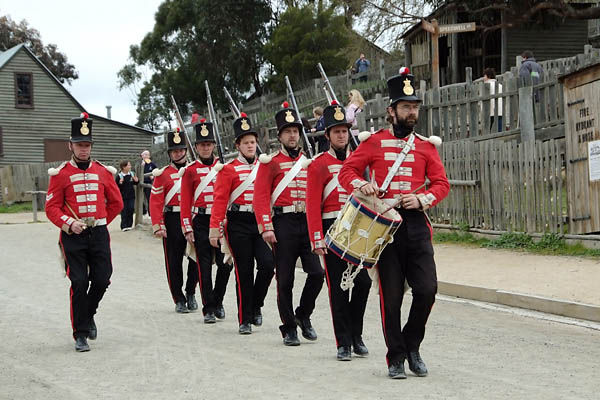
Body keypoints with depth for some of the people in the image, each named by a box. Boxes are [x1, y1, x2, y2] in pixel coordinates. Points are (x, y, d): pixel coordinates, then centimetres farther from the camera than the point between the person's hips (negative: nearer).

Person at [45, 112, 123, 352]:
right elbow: (52, 207, -2)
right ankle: (80, 335, 2)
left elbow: (116, 203, 17)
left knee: (102, 280, 0)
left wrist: (100, 222, 11)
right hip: (73, 236, -3)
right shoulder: (60, 174, 0)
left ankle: (88, 315, 30)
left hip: (99, 234, 3)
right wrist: (69, 223, -17)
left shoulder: (103, 172, 8)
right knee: (79, 283, -6)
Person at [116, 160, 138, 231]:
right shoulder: (119, 176, -9)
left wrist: (136, 181, -4)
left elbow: (134, 183, 17)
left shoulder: (132, 174, 3)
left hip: (131, 196, 4)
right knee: (124, 212, -1)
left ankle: (129, 225, 13)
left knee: (131, 210, 2)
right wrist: (120, 183, -26)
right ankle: (124, 226, 4)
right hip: (123, 197, -4)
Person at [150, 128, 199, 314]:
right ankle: (179, 300, 10)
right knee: (174, 262, 1)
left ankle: (190, 293, 20)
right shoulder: (163, 174, 4)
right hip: (172, 221, -1)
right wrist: (157, 226, -10)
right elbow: (155, 202, -1)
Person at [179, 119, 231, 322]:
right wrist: (187, 228, -5)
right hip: (201, 222, -1)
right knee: (204, 266, -1)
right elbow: (185, 202, 2)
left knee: (225, 263, -2)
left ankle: (218, 301, 19)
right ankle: (208, 309, 5)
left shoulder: (224, 167, 8)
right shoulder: (190, 171, 4)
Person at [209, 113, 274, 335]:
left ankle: (256, 306, 11)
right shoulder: (229, 169, -1)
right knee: (244, 272, 0)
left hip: (261, 222, 3)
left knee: (268, 263, -13)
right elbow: (220, 200, -5)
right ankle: (245, 320, 9)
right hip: (238, 225, -3)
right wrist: (214, 228, -13)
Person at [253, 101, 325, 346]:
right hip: (283, 224, -3)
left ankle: (303, 315, 14)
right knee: (285, 280, 0)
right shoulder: (271, 163, 2)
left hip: (308, 223, 3)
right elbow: (260, 196, -4)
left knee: (317, 272, -9)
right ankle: (289, 329, 10)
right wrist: (266, 228, -12)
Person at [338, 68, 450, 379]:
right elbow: (347, 171, 4)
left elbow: (441, 183, 9)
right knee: (391, 295, 0)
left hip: (416, 224, 2)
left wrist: (423, 199, -11)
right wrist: (361, 185, -17)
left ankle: (412, 345, 15)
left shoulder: (426, 145, 11)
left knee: (427, 289, -8)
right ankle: (396, 357, 11)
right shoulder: (373, 142, 5)